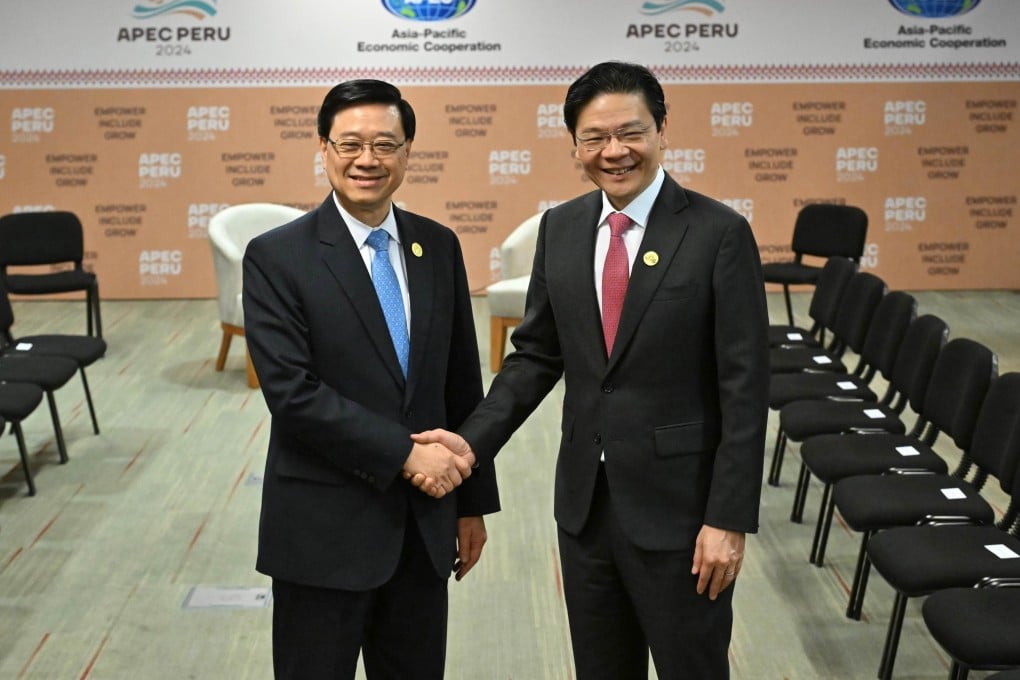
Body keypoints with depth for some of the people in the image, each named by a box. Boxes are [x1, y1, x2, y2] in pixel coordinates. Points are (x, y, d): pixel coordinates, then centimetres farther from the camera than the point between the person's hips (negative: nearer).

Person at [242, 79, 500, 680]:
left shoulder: (439, 247, 5)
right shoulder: (278, 258, -9)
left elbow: (463, 384, 10)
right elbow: (292, 392, -17)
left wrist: (473, 501, 11)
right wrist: (402, 451, -19)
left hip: (424, 526, 4)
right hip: (325, 532, -4)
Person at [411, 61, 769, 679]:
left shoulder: (719, 234, -12)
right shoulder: (560, 228, 4)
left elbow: (745, 389, -12)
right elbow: (537, 353, 10)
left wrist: (730, 519, -15)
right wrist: (474, 441, -4)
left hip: (679, 508, -5)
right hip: (585, 500, 5)